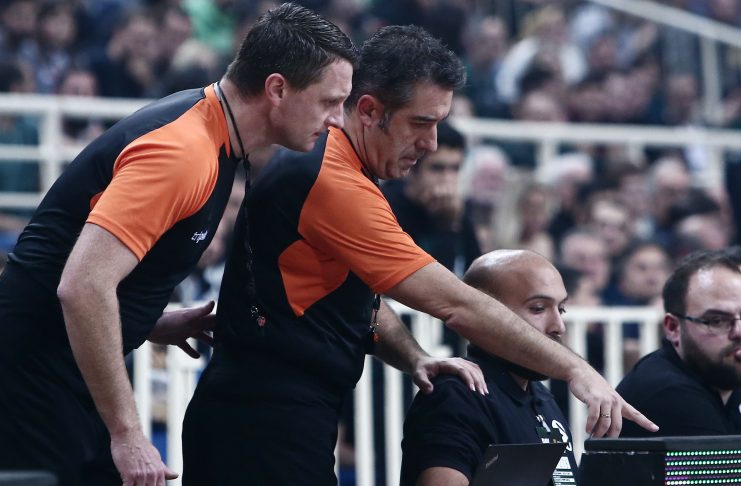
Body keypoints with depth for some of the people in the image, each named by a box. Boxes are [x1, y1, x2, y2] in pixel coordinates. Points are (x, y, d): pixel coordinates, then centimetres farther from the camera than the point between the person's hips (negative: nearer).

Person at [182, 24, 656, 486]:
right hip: (269, 423, -10)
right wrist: (574, 368, -20)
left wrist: (416, 359, 2)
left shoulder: (322, 164, 12)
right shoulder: (334, 182, -21)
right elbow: (453, 302, -23)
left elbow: (361, 297, 21)